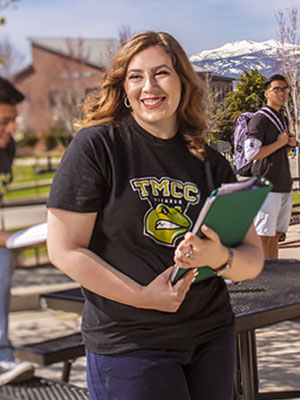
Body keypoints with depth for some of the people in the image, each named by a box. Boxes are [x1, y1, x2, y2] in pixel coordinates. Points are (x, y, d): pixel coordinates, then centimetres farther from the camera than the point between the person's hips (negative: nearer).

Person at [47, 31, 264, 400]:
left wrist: (221, 258, -19)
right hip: (127, 345, -4)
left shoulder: (210, 162, 4)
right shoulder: (97, 145, -9)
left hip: (211, 337, 5)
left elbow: (254, 259, 4)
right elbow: (64, 249, -12)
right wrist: (143, 297, -19)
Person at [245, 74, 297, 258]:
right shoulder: (260, 119, -9)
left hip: (285, 187, 8)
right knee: (263, 236, -4)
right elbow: (252, 153, -19)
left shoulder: (283, 119, 18)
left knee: (275, 235, 12)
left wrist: (291, 144, 6)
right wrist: (279, 143, -12)